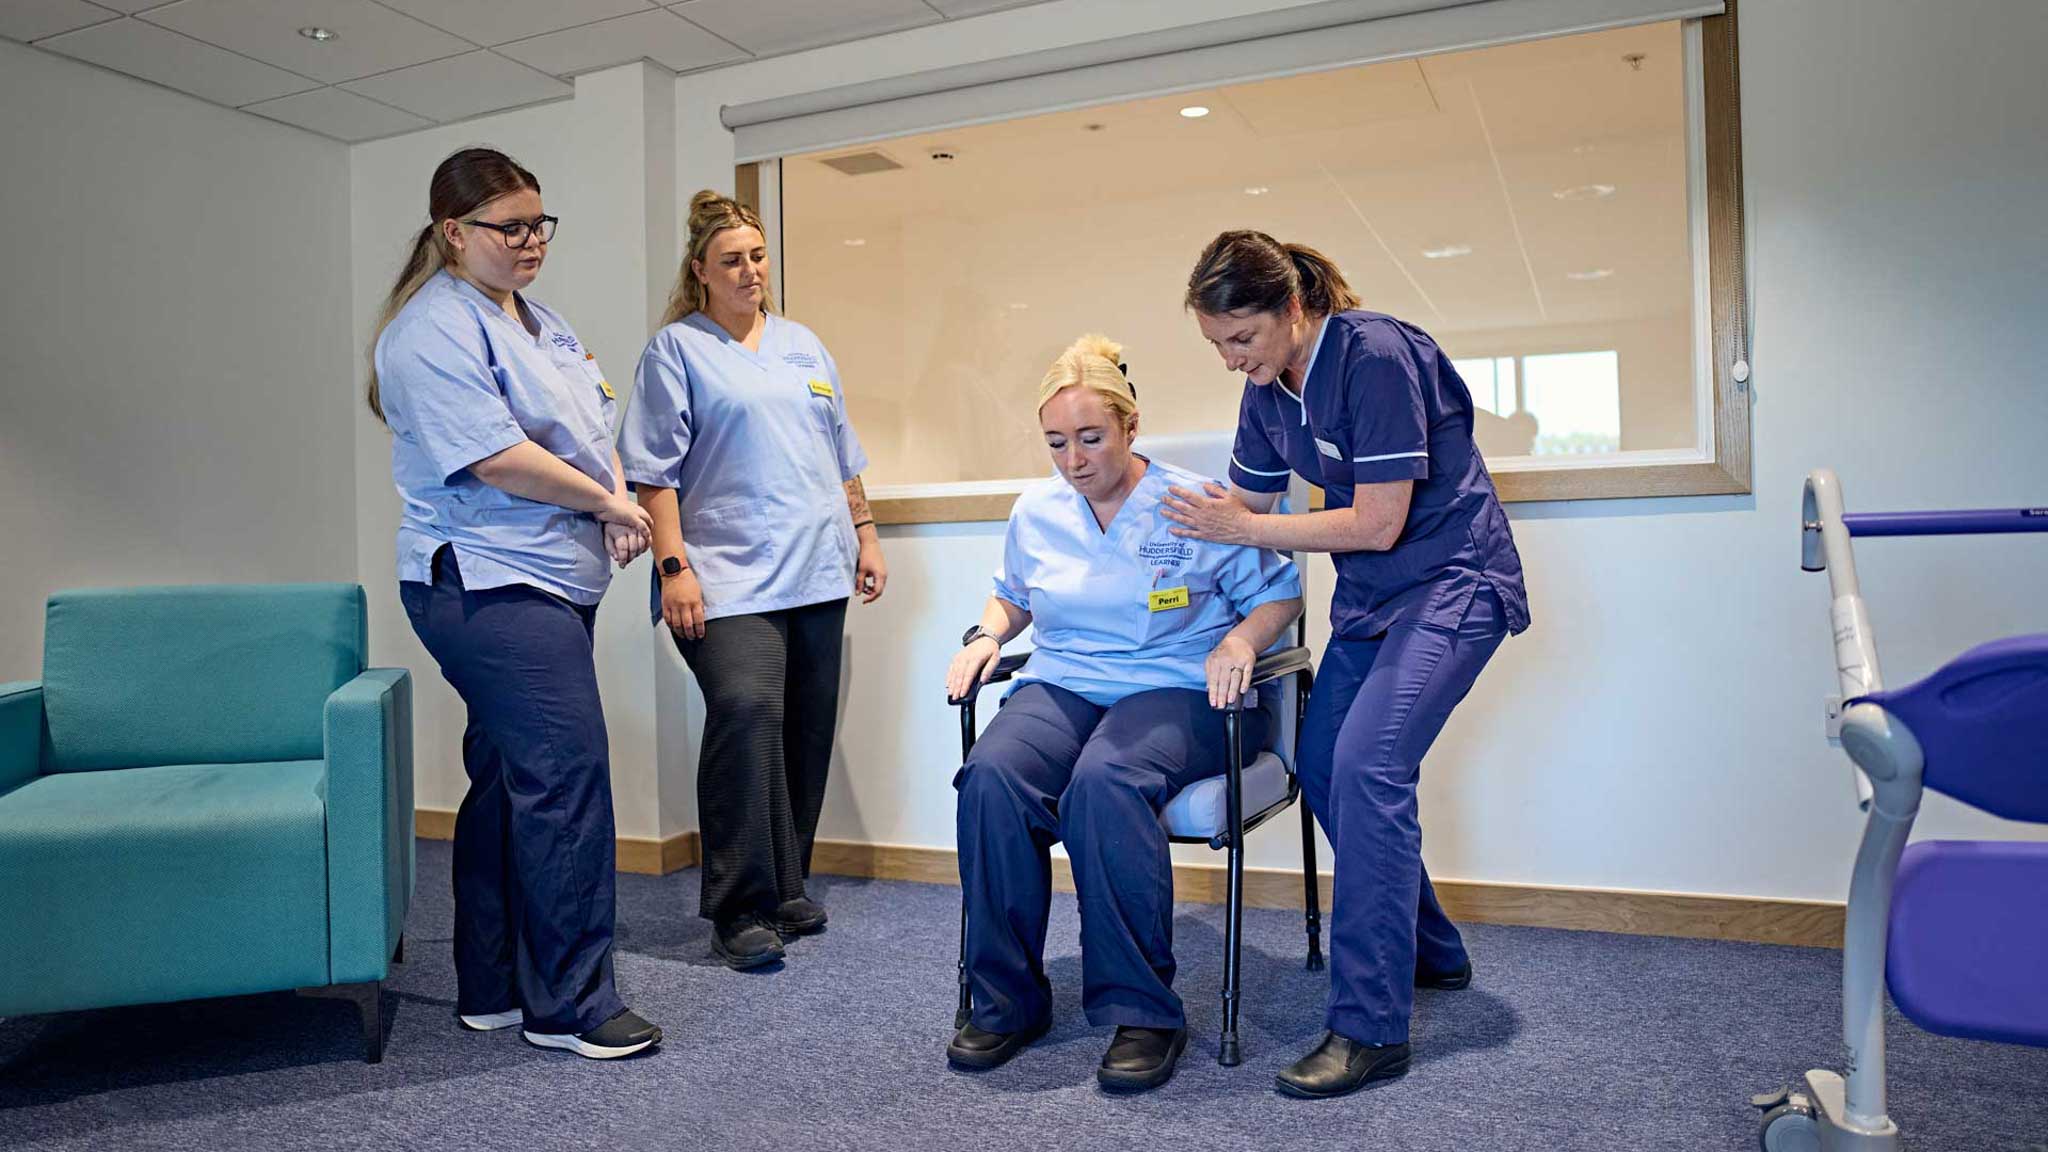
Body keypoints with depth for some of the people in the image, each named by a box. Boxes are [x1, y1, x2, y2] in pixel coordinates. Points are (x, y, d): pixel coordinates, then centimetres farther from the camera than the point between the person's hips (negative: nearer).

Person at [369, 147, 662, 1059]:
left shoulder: (537, 319, 19)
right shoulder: (434, 330, -11)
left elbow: (593, 424, 19)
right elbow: (497, 459, -20)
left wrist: (618, 502, -1)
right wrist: (608, 503, -9)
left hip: (551, 579, 10)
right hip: (490, 583, -10)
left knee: (509, 782, 12)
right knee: (566, 776, -13)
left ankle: (492, 989, 22)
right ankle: (569, 1006, -3)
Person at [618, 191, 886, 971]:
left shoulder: (803, 345, 20)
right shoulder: (676, 349, 4)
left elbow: (843, 455, 23)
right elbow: (654, 471, -4)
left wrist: (865, 536, 17)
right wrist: (673, 567, -12)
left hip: (816, 572, 6)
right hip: (731, 579, -5)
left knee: (808, 727, 6)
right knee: (745, 712, -21)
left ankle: (787, 887, 20)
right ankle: (741, 910, -12)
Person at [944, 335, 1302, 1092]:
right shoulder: (1036, 511, 13)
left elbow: (1278, 594, 6)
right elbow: (1013, 596, 31)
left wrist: (1239, 640, -15)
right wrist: (986, 636, 9)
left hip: (1174, 691, -4)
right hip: (1061, 686, 4)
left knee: (1105, 782, -38)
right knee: (991, 775, -30)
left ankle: (1142, 1011, -24)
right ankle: (1005, 1001, -15)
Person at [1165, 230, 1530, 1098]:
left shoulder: (1376, 356, -24)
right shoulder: (1266, 388, 2)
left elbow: (1377, 524, -24)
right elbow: (1250, 512, 11)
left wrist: (1240, 527, -20)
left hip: (1452, 584, -9)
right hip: (1371, 593, 9)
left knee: (1368, 762, -22)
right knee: (1322, 767, 9)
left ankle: (1371, 1027, -15)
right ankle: (1431, 954, 28)